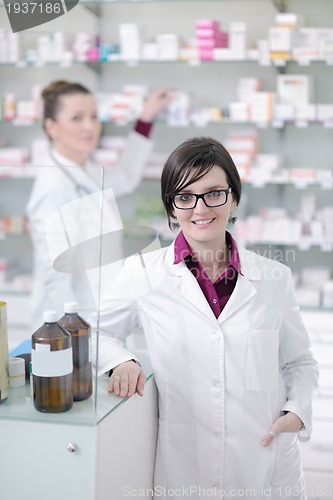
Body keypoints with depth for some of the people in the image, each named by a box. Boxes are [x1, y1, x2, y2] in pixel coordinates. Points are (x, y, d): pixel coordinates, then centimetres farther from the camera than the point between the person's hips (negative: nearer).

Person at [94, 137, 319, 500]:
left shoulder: (274, 278, 0)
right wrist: (121, 361, -11)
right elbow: (92, 331, 9)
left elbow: (299, 362, 12)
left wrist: (297, 411, -6)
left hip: (266, 464, 2)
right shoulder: (142, 273, -4)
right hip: (181, 467, -1)